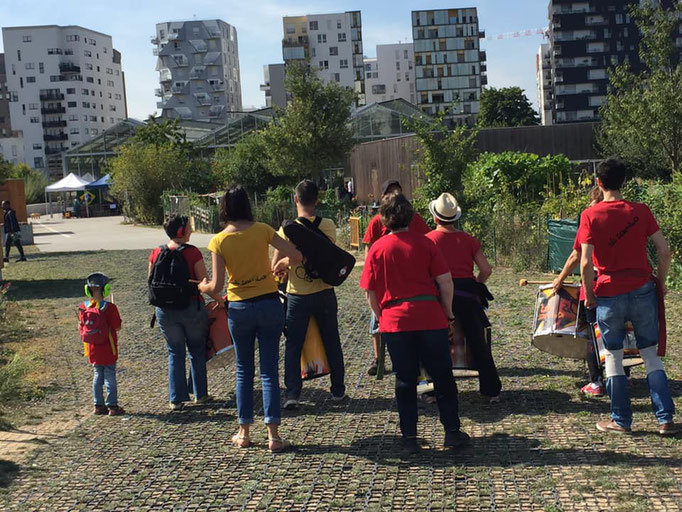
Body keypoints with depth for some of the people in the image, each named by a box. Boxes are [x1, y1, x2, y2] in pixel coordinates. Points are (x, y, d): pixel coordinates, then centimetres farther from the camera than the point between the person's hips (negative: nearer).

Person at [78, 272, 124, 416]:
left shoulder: (83, 307, -3)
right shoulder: (109, 307, -17)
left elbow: (81, 328, 4)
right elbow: (117, 327, -14)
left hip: (93, 350, 4)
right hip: (108, 350, -4)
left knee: (98, 376, 16)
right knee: (110, 377, 5)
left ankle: (99, 405, 20)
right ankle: (112, 406, 10)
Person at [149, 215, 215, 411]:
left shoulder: (156, 253, 0)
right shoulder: (192, 253, -12)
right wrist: (220, 300, 1)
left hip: (165, 311, 3)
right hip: (192, 308, -3)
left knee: (175, 353, 13)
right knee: (197, 351, 14)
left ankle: (176, 399, 12)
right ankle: (200, 394, 21)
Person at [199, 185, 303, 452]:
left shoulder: (218, 240, -7)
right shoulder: (262, 230, -5)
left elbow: (216, 287, -10)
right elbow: (296, 257, -7)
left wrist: (202, 287, 12)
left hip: (239, 308, 0)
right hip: (269, 304, 0)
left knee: (243, 370, 15)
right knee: (269, 370, 4)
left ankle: (244, 433, 21)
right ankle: (273, 435, 1)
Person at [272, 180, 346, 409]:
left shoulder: (286, 230, -11)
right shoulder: (328, 225, -6)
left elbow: (275, 266, -10)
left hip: (297, 296, -2)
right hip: (324, 293, 2)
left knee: (293, 346, 8)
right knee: (332, 343, 15)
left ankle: (292, 394, 2)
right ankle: (338, 390, 23)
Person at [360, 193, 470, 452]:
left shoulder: (377, 248, 1)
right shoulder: (424, 243, 0)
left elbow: (370, 292, 2)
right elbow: (445, 281, -3)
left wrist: (381, 317, 16)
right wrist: (448, 313, 9)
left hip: (395, 321, 1)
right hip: (430, 318, 0)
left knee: (405, 380, 9)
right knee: (442, 376, 10)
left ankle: (409, 437, 12)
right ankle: (452, 432, 14)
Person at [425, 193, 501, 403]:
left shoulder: (429, 239, 0)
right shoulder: (468, 239, 7)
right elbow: (486, 270, 5)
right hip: (467, 295, 2)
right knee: (478, 343, 9)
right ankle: (492, 390, 13)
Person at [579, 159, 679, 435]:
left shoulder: (590, 215, -7)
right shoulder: (641, 210, 1)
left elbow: (585, 262, -13)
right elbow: (664, 250, -2)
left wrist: (589, 293, 1)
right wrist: (661, 282, 12)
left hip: (609, 295, -2)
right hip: (643, 291, 2)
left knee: (613, 356, 10)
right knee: (651, 355, 11)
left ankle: (621, 420, 16)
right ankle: (665, 419, 11)